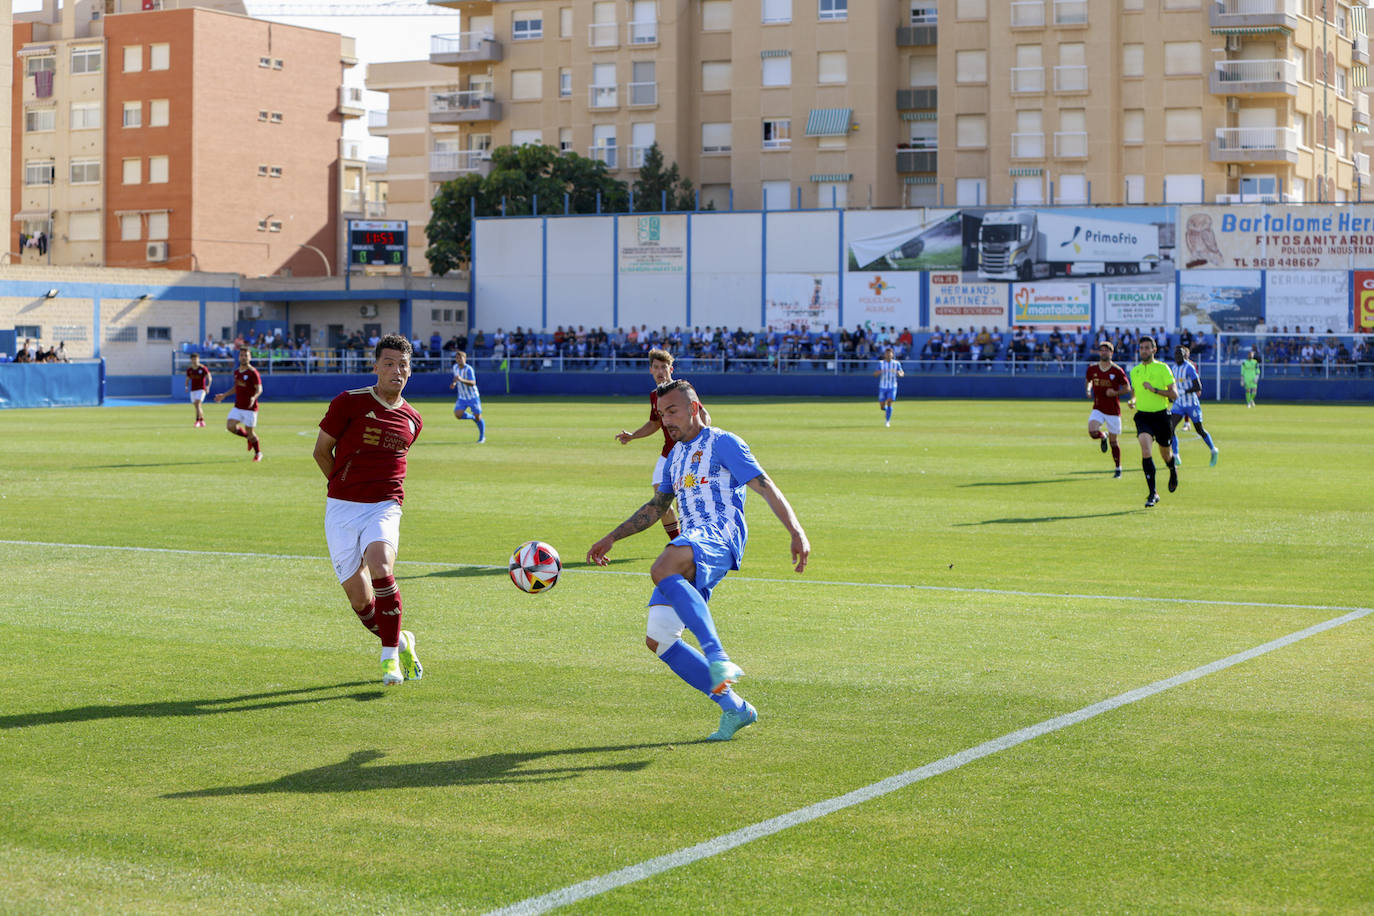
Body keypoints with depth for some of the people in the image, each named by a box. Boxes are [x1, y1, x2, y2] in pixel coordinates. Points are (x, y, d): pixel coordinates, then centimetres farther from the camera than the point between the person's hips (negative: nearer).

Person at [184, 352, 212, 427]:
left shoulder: (202, 368, -8)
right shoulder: (189, 369, 6)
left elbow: (209, 377, -7)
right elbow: (187, 379, 18)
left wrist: (207, 386, -18)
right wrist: (186, 386, 2)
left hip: (201, 389, -5)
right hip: (193, 390, 5)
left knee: (197, 404, -19)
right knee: (196, 406, 7)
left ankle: (197, 421, -19)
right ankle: (202, 420, 20)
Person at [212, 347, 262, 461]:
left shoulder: (253, 373, -12)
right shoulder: (236, 372, 9)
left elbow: (259, 389, -16)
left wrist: (254, 397, -35)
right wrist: (224, 395, 20)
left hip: (250, 408, -6)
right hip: (238, 407, 6)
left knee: (250, 432, -2)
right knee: (230, 426, -9)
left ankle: (258, 453, 21)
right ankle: (249, 438, 17)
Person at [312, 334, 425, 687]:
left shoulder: (412, 420, 8)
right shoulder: (348, 403, -4)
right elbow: (321, 451, 6)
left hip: (384, 508, 1)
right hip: (341, 510, -1)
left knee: (380, 569, -28)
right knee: (359, 598, -4)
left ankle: (390, 657, -15)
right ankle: (400, 642, 25)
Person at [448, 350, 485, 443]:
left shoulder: (469, 369, -20)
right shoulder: (455, 367, 1)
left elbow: (473, 383, -31)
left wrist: (461, 380, -45)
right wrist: (454, 383, 1)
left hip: (473, 397, -5)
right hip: (462, 398, 5)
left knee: (478, 417, -3)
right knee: (458, 415, -14)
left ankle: (482, 437, 19)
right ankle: (472, 417, 17)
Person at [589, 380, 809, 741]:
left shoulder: (722, 443, 3)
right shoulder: (676, 456, 27)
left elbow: (766, 488, -5)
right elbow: (655, 507, 38)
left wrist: (797, 532, -18)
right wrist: (610, 539, 34)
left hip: (720, 536, -9)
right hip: (691, 550, 9)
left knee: (662, 570, -40)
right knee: (657, 639, -1)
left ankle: (717, 657, -47)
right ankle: (734, 708, 3)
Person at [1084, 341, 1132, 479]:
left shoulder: (1117, 371, -6)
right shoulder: (1092, 369, 2)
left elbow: (1127, 389, -1)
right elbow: (1088, 381, 22)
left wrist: (1115, 392, -19)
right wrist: (1088, 390, 0)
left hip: (1113, 410, -2)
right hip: (1098, 409, 2)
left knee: (1113, 442, 3)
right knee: (1093, 431, -24)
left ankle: (1118, 469, 19)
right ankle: (1103, 437, 13)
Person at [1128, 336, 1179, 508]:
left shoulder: (1162, 368, -5)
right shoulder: (1134, 371, 8)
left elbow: (1174, 394, -9)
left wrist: (1154, 389, -19)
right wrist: (1133, 402, 6)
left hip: (1161, 415, -2)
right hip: (1142, 416, 2)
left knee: (1165, 453, 13)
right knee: (1145, 448, -21)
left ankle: (1173, 470, 52)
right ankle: (1153, 493, -20)